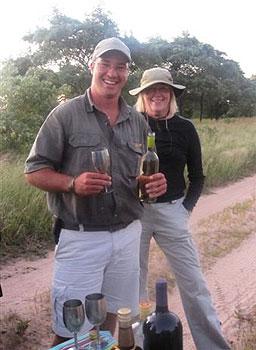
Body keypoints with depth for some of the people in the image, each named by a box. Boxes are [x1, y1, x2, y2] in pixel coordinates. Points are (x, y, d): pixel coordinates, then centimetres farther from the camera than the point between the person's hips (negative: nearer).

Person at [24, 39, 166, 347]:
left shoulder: (138, 121, 10)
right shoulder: (65, 114, -4)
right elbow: (34, 171, -4)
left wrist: (156, 184, -6)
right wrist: (72, 183, -22)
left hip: (128, 235, 5)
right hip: (81, 238, -4)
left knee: (111, 319, 17)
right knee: (71, 334, 4)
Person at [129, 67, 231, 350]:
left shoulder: (185, 128, 1)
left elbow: (197, 176, 9)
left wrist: (186, 207, 0)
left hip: (171, 212, 0)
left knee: (193, 281, 3)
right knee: (134, 281, 12)